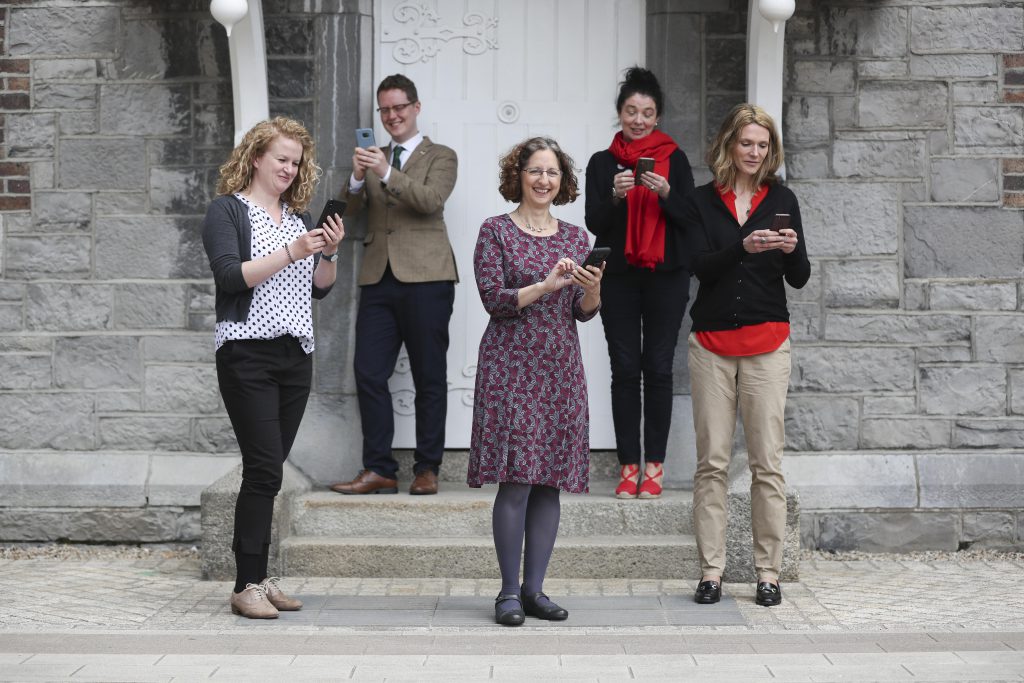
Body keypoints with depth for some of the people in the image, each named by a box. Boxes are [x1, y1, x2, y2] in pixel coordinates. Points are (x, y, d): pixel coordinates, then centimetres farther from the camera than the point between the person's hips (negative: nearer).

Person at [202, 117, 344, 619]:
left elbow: (320, 288, 16)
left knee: (268, 468, 7)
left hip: (295, 353, 6)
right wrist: (291, 252, -20)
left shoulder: (299, 216, 16)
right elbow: (230, 275, -14)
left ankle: (257, 575, 12)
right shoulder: (228, 210, -1)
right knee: (265, 469, -11)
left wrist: (329, 253, -3)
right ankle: (247, 586, -6)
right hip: (247, 352, -6)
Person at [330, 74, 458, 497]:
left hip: (424, 277, -4)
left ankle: (427, 469, 8)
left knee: (429, 378, 1)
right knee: (369, 374, -2)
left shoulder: (440, 157, 6)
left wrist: (387, 173, -25)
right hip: (379, 279, 4)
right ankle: (379, 470, 4)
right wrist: (356, 178, -13)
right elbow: (350, 208, 8)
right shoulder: (373, 159, 19)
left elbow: (432, 200, -13)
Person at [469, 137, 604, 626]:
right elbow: (494, 300, -8)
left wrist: (593, 289, -12)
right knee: (516, 480, -9)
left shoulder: (575, 237, 13)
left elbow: (583, 312, 10)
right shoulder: (496, 232, 1)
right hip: (511, 365, -4)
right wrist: (546, 285, -20)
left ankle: (534, 589, 11)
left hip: (561, 368, 5)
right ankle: (509, 592, -1)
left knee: (551, 481, 4)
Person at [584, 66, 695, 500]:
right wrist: (615, 196, -18)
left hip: (666, 277, -1)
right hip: (619, 277, 1)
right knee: (625, 370, -1)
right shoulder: (603, 162, 7)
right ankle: (628, 466, 3)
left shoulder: (674, 159, 5)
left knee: (658, 369, -2)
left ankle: (654, 466, 3)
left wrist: (666, 193, -17)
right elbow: (594, 224, 0)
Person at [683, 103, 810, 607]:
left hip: (766, 343, 0)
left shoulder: (781, 200, 8)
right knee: (711, 462, 1)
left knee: (767, 462, -1)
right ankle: (711, 571, 7)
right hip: (712, 343, 0)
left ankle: (768, 572, 5)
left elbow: (800, 279, 5)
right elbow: (700, 265, -7)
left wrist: (792, 250, -16)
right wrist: (743, 247, -24)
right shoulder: (702, 202, 7)